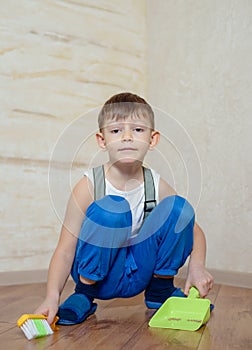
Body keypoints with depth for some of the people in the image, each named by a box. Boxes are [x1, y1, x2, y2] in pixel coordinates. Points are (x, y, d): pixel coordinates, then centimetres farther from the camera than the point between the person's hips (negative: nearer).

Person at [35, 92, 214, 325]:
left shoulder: (157, 185, -6)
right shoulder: (89, 186, -16)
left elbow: (193, 229, 5)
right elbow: (65, 251, -16)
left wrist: (197, 267, -13)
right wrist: (52, 297, -29)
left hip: (139, 272, 3)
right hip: (98, 270, -3)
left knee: (179, 207, -17)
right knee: (110, 208, -32)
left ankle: (160, 289, 3)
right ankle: (84, 295, -10)